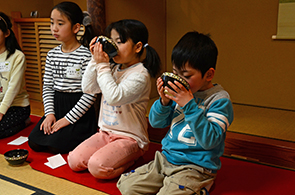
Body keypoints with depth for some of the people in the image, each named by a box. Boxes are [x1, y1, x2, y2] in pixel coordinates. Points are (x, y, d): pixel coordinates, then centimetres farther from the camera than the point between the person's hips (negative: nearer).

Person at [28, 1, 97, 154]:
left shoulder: (86, 56, -14)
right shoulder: (52, 55, 7)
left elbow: (90, 94, -16)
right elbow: (47, 87, 10)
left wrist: (68, 119, -16)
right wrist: (49, 113, -4)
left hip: (78, 110, -6)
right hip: (56, 107, 6)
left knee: (55, 146, -16)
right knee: (34, 142, -5)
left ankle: (79, 135, 10)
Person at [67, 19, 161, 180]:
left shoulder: (140, 74, -16)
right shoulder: (113, 69, 7)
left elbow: (114, 97, -29)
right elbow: (88, 88, 4)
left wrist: (103, 66, -22)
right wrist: (95, 61, -6)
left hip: (130, 137, -7)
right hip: (106, 132, 7)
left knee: (97, 167, -24)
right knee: (74, 161, -3)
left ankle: (130, 160, 2)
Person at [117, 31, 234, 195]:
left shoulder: (220, 100, -13)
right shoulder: (179, 91, 3)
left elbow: (209, 141, -24)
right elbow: (155, 122, 10)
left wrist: (189, 105, -27)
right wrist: (164, 102, -11)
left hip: (195, 168, -6)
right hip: (165, 159, 6)